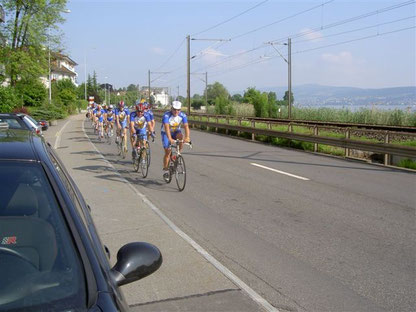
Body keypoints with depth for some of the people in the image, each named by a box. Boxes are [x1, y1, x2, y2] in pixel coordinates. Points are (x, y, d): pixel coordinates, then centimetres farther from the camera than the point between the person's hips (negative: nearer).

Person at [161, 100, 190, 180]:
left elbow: (186, 126, -30)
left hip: (175, 131, 3)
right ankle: (165, 170, 4)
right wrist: (170, 139, -54)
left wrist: (187, 137, -47)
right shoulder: (166, 115, -29)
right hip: (166, 133, -3)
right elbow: (167, 127, -40)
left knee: (180, 136, -32)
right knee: (167, 152, -10)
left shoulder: (183, 115, -20)